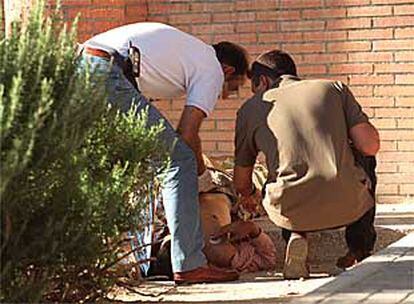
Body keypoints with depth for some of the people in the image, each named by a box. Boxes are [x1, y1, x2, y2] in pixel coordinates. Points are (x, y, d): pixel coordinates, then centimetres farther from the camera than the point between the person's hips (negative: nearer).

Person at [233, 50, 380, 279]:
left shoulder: (251, 108, 15)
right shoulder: (335, 89, 13)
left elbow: (241, 182, 25)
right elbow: (370, 146, 4)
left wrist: (248, 197, 50)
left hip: (291, 213, 0)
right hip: (348, 206, 0)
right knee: (365, 160, 34)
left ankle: (296, 239, 10)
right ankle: (360, 249, 28)